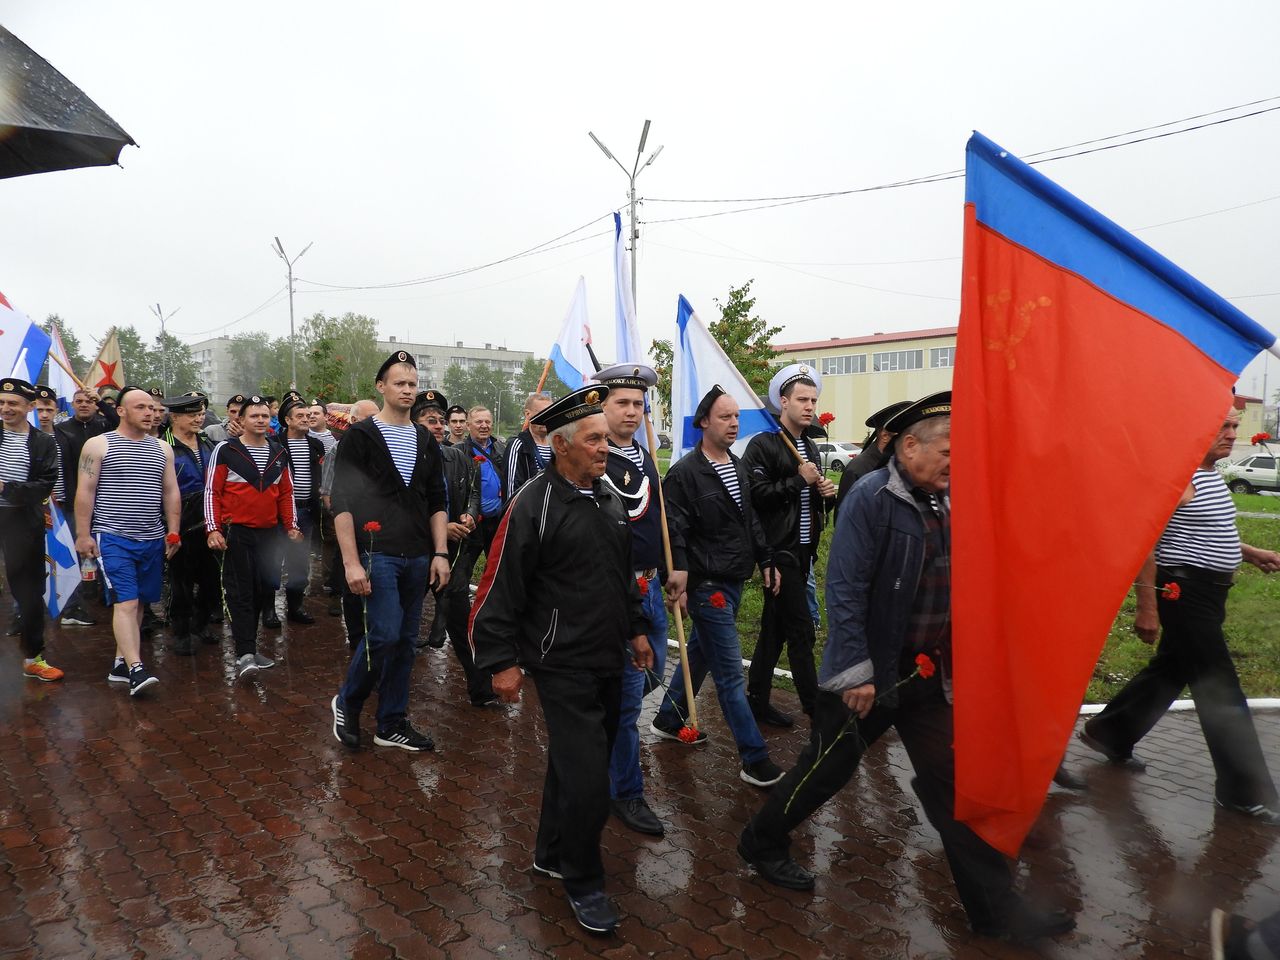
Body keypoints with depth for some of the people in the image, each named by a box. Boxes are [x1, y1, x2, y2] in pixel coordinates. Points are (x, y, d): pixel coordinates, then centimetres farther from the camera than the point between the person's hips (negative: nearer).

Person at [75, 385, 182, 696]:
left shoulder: (162, 449, 12)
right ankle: (136, 669, -15)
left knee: (138, 604, 8)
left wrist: (173, 531, 8)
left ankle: (120, 664, 19)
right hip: (113, 538, -5)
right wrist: (83, 535, -8)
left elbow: (171, 492, 13)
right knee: (126, 602, -12)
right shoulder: (98, 445, -1)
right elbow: (85, 492, -4)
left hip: (152, 540, 5)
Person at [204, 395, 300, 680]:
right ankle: (245, 655, -6)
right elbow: (212, 491, -4)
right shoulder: (225, 451, -2)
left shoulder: (279, 453, 12)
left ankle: (247, 644, 26)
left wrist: (291, 526, 9)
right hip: (236, 532, -5)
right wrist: (213, 529, -11)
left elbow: (286, 493, 16)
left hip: (269, 533, 5)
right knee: (240, 592, -5)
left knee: (266, 588, 9)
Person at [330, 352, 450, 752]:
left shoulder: (426, 441, 12)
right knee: (385, 634, -11)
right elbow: (343, 503, -8)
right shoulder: (360, 436, -3)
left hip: (417, 556, 5)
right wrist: (351, 562, -15)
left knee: (406, 640, 8)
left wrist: (440, 553, 5)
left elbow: (437, 503, 13)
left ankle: (392, 724, 21)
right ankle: (347, 703, 16)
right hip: (377, 553, -5)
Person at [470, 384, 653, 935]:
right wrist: (502, 663, -14)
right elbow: (501, 590, -15)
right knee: (587, 778, -5)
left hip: (608, 661, 8)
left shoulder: (610, 498, 7)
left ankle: (551, 855, 39)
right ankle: (582, 882, 18)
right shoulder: (533, 506, -17)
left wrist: (636, 629, 19)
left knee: (574, 764, 19)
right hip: (563, 667, -7)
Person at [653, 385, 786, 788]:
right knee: (730, 672, -3)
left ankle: (668, 719, 39)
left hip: (732, 581, 9)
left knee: (700, 653, 21)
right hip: (707, 585, -8)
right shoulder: (685, 472, -15)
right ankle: (755, 761, 5)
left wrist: (766, 561, 15)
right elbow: (674, 532, -17)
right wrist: (678, 580, -20)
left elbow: (750, 521, 17)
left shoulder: (738, 466, 10)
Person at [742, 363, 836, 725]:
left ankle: (757, 700, 24)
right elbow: (755, 495, -19)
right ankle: (814, 706, 6)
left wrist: (825, 494, 3)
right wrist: (798, 481, -15)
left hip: (802, 551, 8)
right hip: (779, 550, -8)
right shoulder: (763, 445, -9)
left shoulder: (811, 449, 16)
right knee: (801, 630, -4)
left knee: (776, 628, 14)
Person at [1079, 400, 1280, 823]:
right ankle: (1245, 791, 8)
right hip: (1183, 592, -10)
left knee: (1170, 671, 19)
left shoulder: (1211, 475, 14)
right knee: (1221, 691, -3)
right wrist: (1147, 608, -23)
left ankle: (1108, 734, 33)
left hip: (1208, 594, 10)